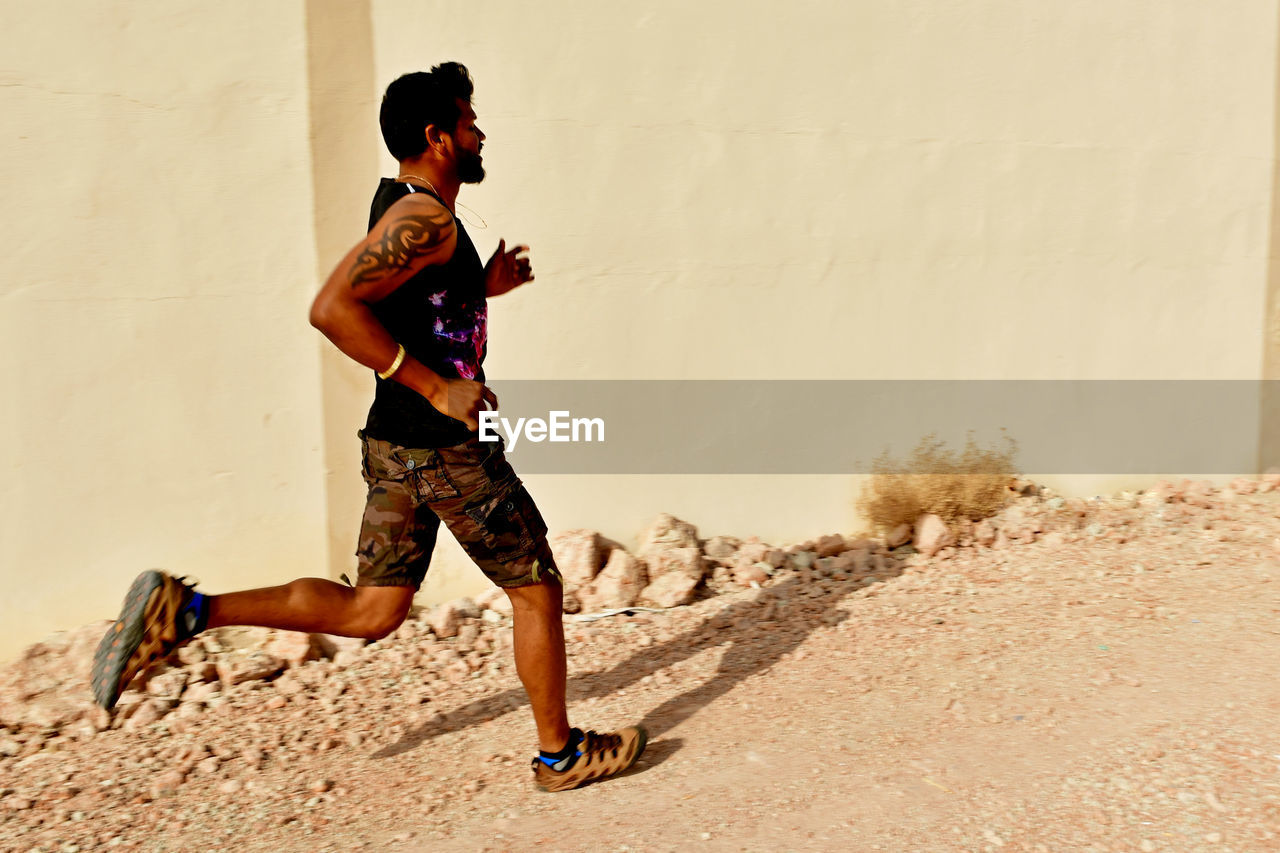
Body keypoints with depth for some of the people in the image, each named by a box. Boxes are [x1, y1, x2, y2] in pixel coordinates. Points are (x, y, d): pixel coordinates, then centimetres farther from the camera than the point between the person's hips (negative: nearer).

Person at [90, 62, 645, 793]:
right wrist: (437, 388, -25)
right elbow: (333, 308, -28)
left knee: (371, 611, 14)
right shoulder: (425, 217, -17)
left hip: (396, 444, 9)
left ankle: (186, 611, 8)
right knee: (537, 590, 8)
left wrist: (483, 286, 17)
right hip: (447, 449, -9)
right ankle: (561, 755, 23)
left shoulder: (403, 209, 14)